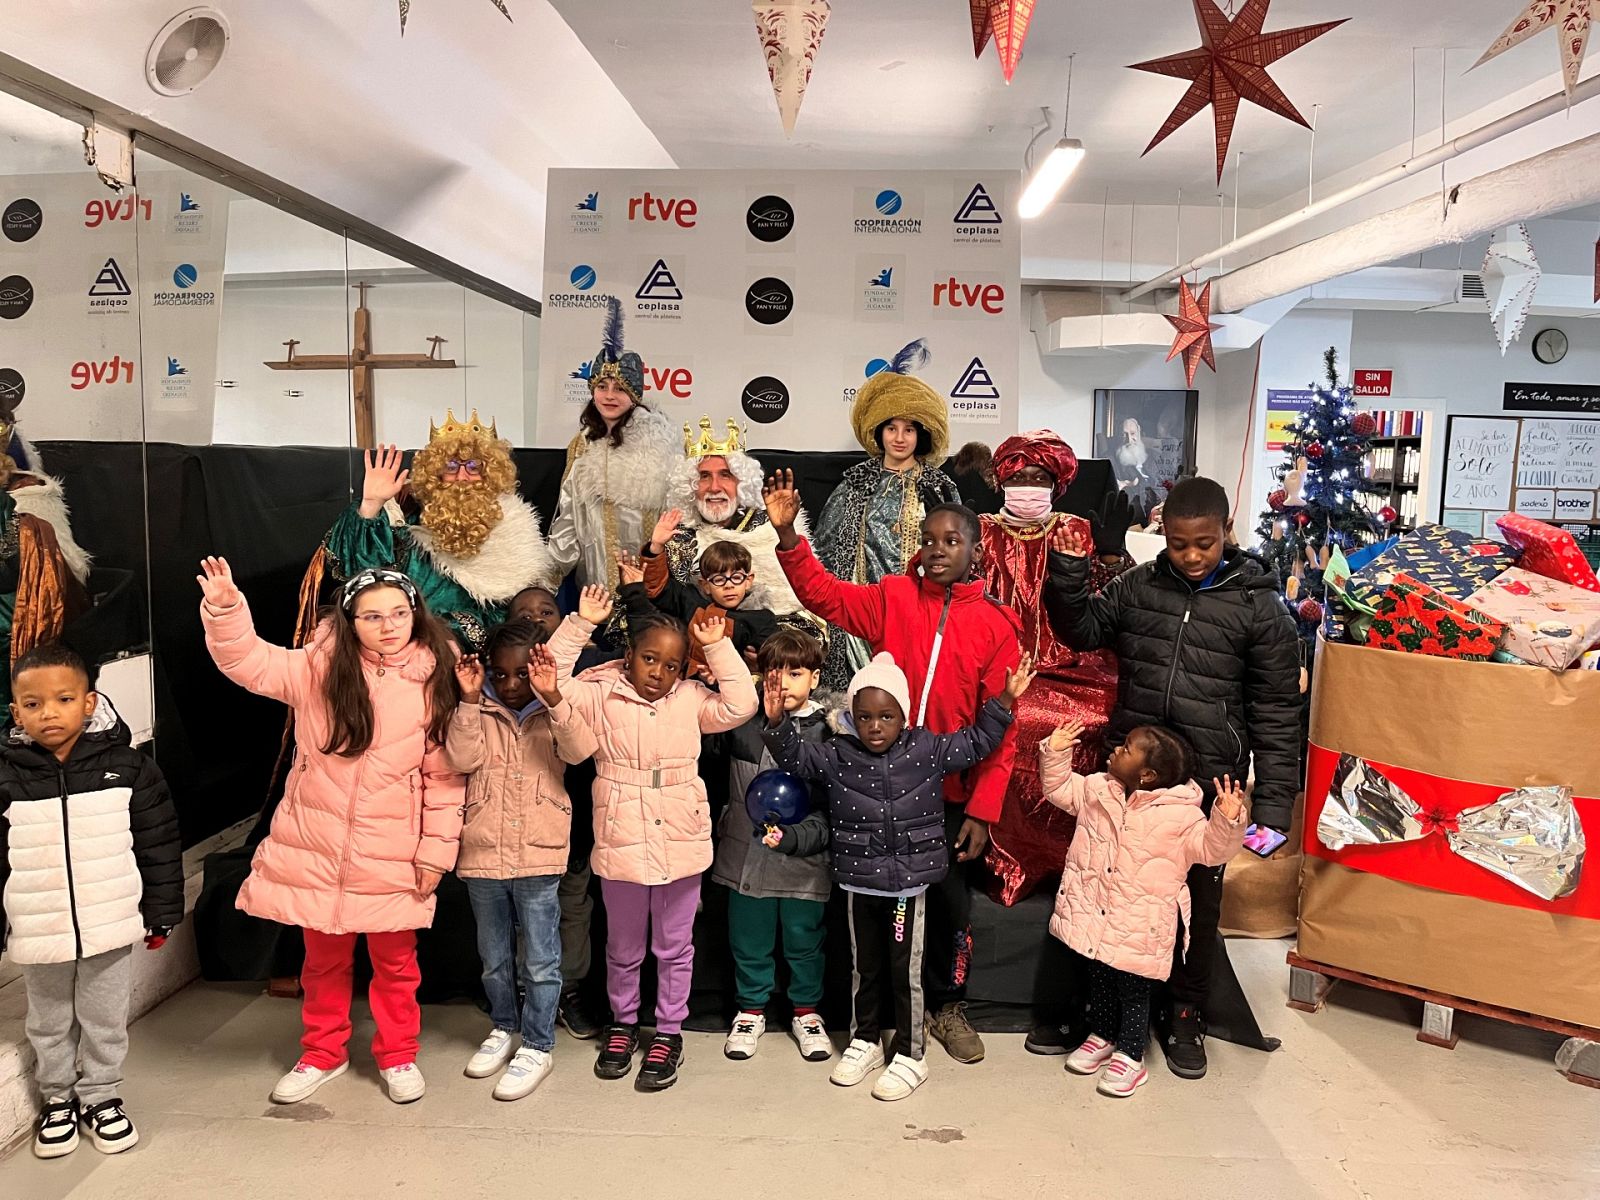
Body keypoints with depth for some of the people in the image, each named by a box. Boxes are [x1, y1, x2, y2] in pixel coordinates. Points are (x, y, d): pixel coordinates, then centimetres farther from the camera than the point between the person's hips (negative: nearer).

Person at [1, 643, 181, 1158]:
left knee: (105, 1021, 15)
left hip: (111, 927, -1)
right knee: (49, 1025, 19)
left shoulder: (127, 767, -8)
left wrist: (161, 912, 0)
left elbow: (158, 844, -2)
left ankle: (101, 1096, 35)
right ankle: (58, 1099, 39)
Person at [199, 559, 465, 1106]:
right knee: (324, 960, 18)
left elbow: (445, 776, -5)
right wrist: (225, 608, -26)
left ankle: (398, 1055, 34)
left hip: (392, 856, -1)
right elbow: (249, 662, -8)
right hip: (317, 848, 1)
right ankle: (323, 1054, 38)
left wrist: (437, 851, -6)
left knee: (395, 962, 14)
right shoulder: (319, 666, -4)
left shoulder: (434, 680, -7)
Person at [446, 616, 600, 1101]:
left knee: (540, 960, 5)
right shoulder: (480, 712, 2)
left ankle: (537, 1045, 19)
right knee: (494, 956, 19)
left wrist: (551, 697, -31)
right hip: (482, 855, 3)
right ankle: (503, 1028, 38)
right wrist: (469, 700, -19)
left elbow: (581, 748, -20)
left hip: (538, 856, -3)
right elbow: (462, 759, -12)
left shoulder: (551, 714, -2)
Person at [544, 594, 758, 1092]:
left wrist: (717, 646, -13)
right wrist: (580, 623, -17)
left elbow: (740, 706, -11)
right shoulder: (600, 696, -4)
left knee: (675, 948, 15)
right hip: (621, 845, 0)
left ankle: (668, 1033, 31)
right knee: (623, 949, 19)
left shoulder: (691, 700, 0)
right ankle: (623, 1023, 40)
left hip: (681, 846, 1)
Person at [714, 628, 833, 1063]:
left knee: (804, 942, 16)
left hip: (805, 859, -1)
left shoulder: (829, 730, -8)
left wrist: (793, 837, -23)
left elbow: (832, 810, -9)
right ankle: (751, 1010, 39)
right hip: (746, 856, 2)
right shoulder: (745, 719, -3)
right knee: (749, 942, 17)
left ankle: (806, 1011, 38)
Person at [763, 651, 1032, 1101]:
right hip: (859, 881, 2)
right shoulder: (837, 756, -5)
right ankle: (865, 1042, 37)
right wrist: (778, 722, -21)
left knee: (905, 971, 7)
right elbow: (795, 757, -4)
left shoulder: (927, 749, -6)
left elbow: (977, 743, 4)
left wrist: (1004, 700, -2)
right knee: (864, 967, 18)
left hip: (910, 881, -2)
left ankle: (909, 1056, 22)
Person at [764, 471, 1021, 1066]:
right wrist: (787, 533, -19)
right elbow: (823, 593, -4)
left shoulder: (996, 625, -3)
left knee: (951, 900, 12)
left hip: (950, 793, 0)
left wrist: (983, 809, -8)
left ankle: (947, 1006, 36)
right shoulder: (894, 597, 0)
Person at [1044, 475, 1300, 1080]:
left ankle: (1185, 1015, 33)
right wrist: (1068, 571, -10)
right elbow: (1081, 630, 7)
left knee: (1197, 899, 12)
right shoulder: (1137, 586, 3)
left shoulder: (1258, 606, -4)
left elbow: (1276, 712, -2)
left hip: (1208, 782, -2)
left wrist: (1273, 801, -6)